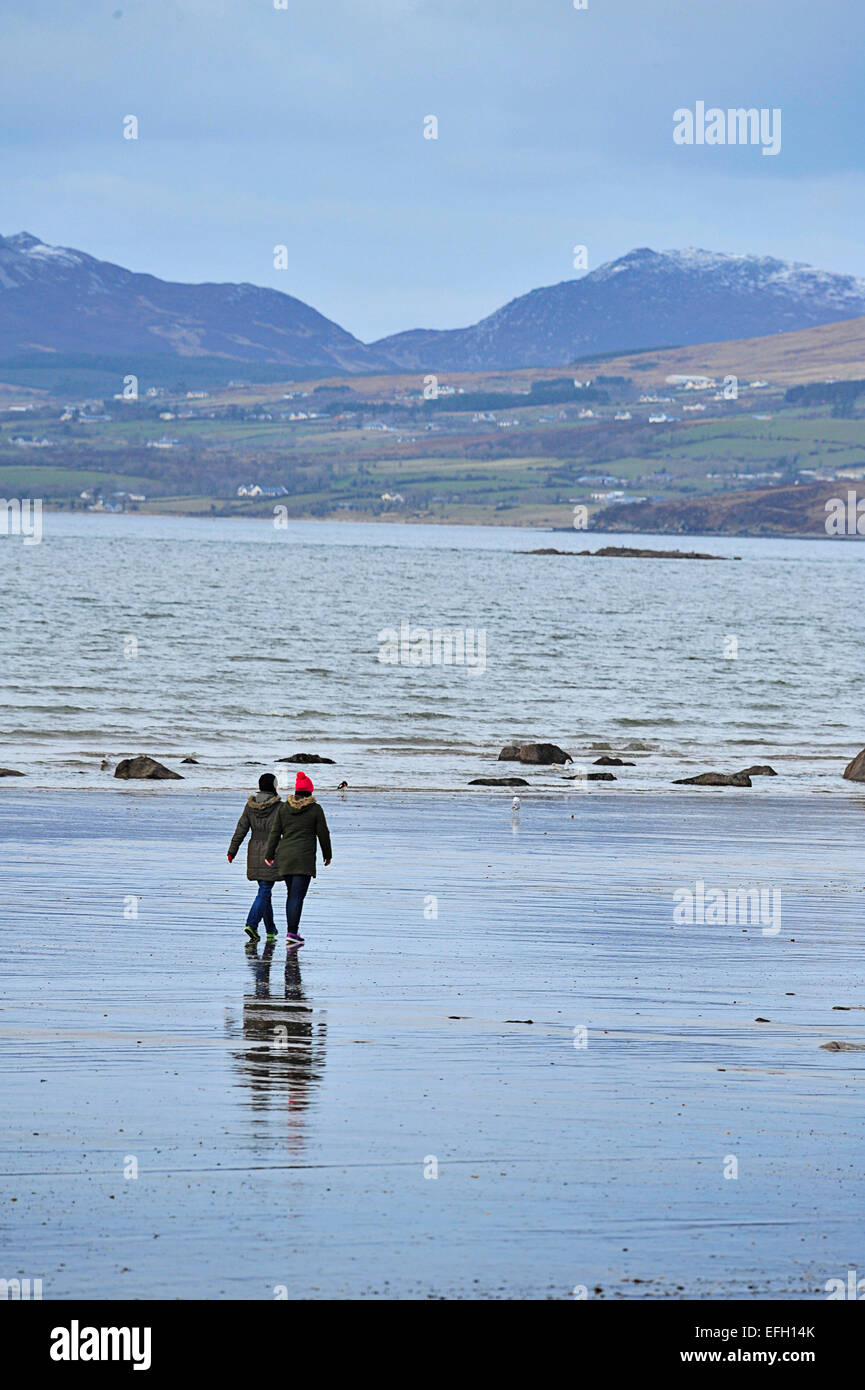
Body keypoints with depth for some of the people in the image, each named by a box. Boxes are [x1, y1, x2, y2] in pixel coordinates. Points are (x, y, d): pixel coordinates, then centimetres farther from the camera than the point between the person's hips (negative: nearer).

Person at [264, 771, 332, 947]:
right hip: (304, 858, -4)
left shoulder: (283, 807, 5)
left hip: (285, 856, 4)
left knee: (291, 894, 15)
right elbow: (323, 834, 1)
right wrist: (327, 855, 14)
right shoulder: (315, 809, -3)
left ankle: (292, 931, 16)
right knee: (298, 896, -7)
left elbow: (274, 832, 5)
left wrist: (269, 855, 9)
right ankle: (292, 933, -15)